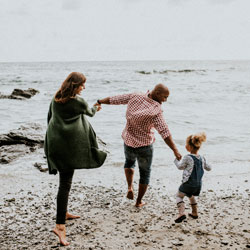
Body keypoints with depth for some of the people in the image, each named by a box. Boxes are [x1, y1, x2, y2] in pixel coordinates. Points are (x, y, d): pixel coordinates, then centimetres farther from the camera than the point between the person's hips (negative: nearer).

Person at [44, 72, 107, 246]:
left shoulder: (56, 99, 8)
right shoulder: (78, 102, -10)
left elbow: (50, 117, 16)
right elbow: (90, 112, 9)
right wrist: (96, 108, 33)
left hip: (54, 142, 8)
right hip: (69, 145, -8)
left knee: (65, 180, 22)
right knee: (65, 183, -9)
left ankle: (64, 212, 36)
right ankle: (60, 225, -13)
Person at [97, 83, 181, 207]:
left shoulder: (135, 96, -9)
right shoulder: (156, 110, -24)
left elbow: (114, 99, 3)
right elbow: (165, 133, -30)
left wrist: (100, 102, 19)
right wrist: (175, 151, -29)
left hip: (128, 141, 4)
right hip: (144, 146, -4)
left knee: (129, 161, 35)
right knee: (145, 173, 18)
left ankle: (130, 187, 16)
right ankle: (139, 202, 26)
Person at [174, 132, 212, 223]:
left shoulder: (187, 158, -18)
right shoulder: (202, 158, 1)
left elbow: (180, 167, -2)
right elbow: (208, 168, 15)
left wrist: (176, 160, 15)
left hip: (188, 184, -7)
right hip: (198, 184, 7)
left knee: (179, 196, 5)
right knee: (191, 196, 30)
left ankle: (181, 213, -14)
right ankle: (195, 213, 35)